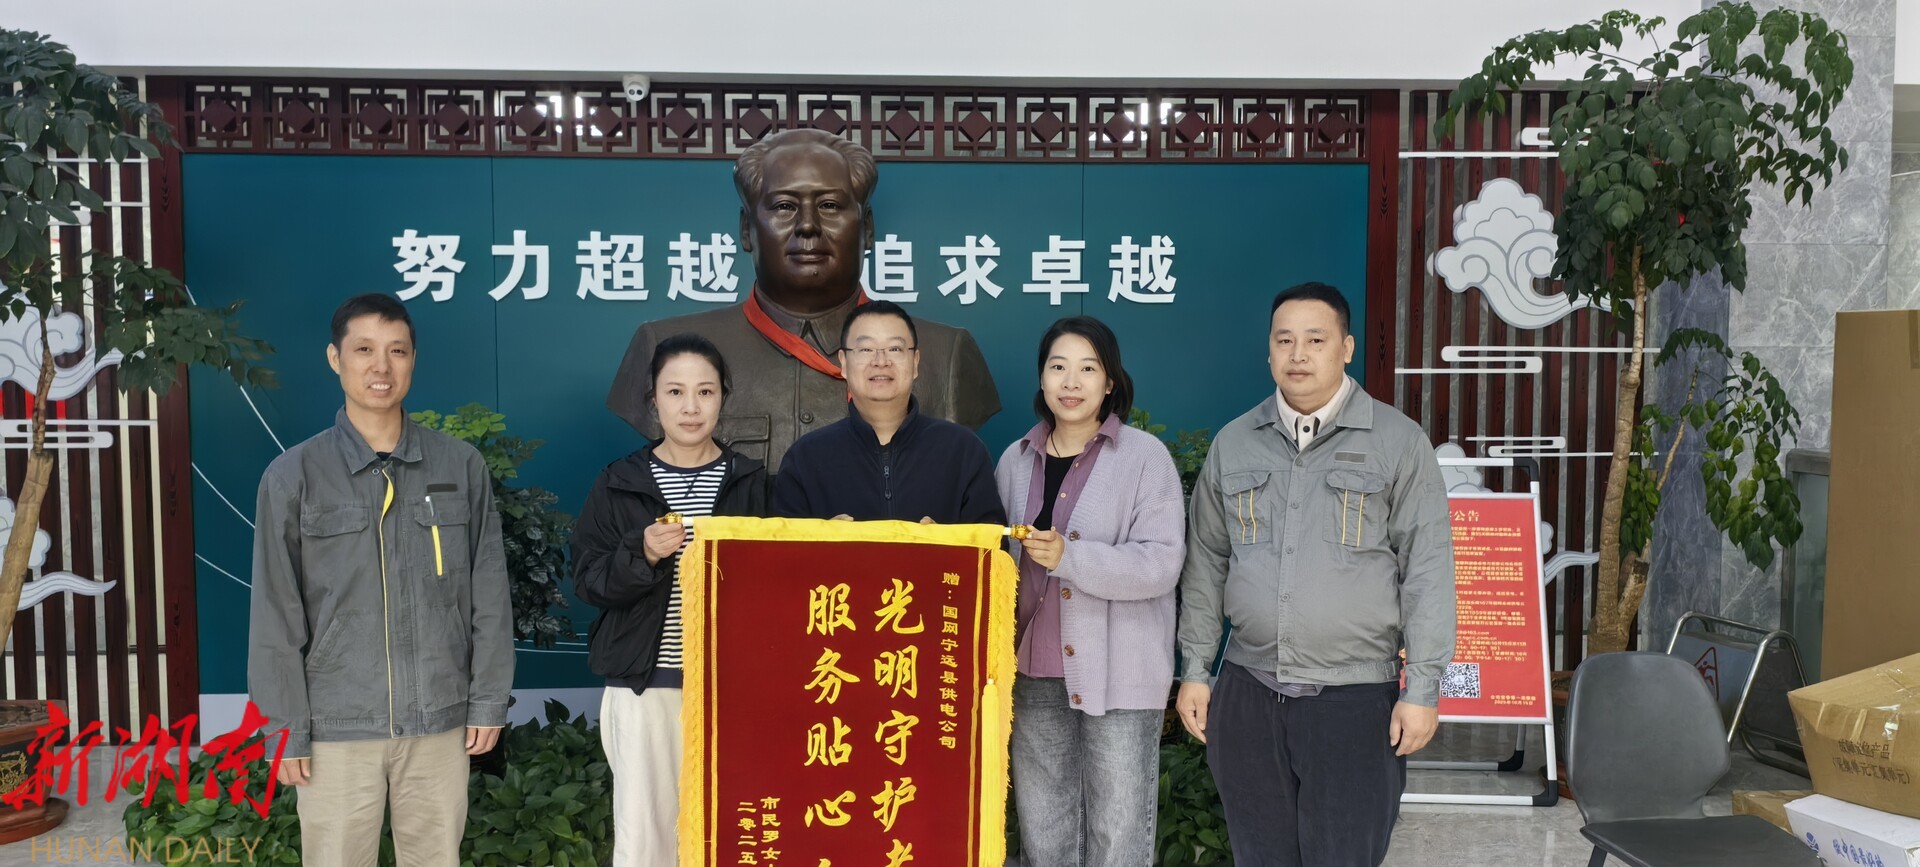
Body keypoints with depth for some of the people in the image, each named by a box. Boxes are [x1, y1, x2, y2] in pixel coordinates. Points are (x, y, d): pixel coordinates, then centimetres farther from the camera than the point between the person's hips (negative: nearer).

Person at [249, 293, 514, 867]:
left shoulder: (462, 467, 1)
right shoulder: (293, 476, -2)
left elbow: (489, 595, 4)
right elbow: (276, 617, -1)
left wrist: (489, 701, 3)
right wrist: (287, 729, -2)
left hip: (440, 721, 1)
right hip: (338, 727, -1)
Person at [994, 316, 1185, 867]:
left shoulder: (1145, 457, -5)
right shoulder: (1015, 461, 9)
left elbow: (1161, 563, -14)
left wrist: (1070, 557, -25)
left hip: (1119, 675, -4)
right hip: (1035, 673, 5)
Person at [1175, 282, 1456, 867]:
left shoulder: (1399, 442, -2)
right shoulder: (1233, 444, 8)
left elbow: (1428, 571, -4)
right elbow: (1205, 564, 12)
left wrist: (1422, 689, -8)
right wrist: (1195, 671, 9)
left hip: (1357, 698, -3)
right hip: (1248, 695, 4)